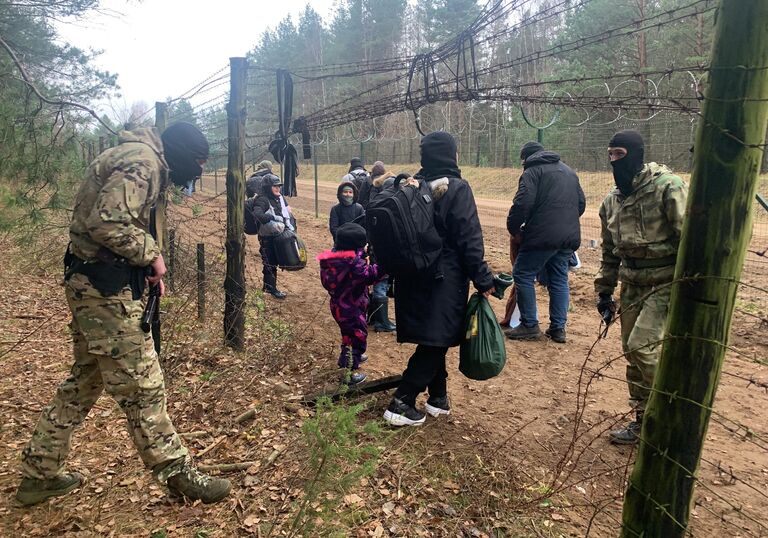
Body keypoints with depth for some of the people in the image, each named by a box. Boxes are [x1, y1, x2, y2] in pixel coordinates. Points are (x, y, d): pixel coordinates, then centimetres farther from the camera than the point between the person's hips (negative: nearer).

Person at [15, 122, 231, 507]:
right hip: (105, 288, -11)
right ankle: (177, 473, 9)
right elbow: (108, 224, -26)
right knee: (142, 386, -2)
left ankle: (39, 474, 29)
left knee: (85, 380, 18)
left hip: (94, 285, 11)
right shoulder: (141, 161, -15)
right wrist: (152, 256, -13)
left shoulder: (143, 160, 18)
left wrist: (147, 265, 8)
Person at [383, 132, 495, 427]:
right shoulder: (457, 189, -13)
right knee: (436, 341, 1)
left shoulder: (411, 186, 5)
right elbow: (469, 239, -16)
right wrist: (483, 279, -11)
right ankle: (401, 403, -2)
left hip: (413, 278, 7)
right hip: (445, 279, -7)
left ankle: (438, 397, 26)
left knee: (431, 339, 17)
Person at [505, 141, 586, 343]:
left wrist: (514, 228, -2)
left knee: (523, 275, 2)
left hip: (543, 235, -7)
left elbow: (522, 203, -15)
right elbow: (581, 202, 24)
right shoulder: (569, 171, 22)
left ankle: (530, 326, 2)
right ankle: (558, 328, 13)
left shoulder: (533, 171, -3)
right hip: (570, 237, 8)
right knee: (559, 280, 13)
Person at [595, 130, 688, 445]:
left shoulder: (667, 187, -14)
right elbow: (610, 251, 17)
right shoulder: (612, 201, 9)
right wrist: (604, 291, 16)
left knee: (642, 346, -17)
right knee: (633, 354, 10)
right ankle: (644, 421, 25)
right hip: (632, 285, 7)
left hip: (666, 284, -7)